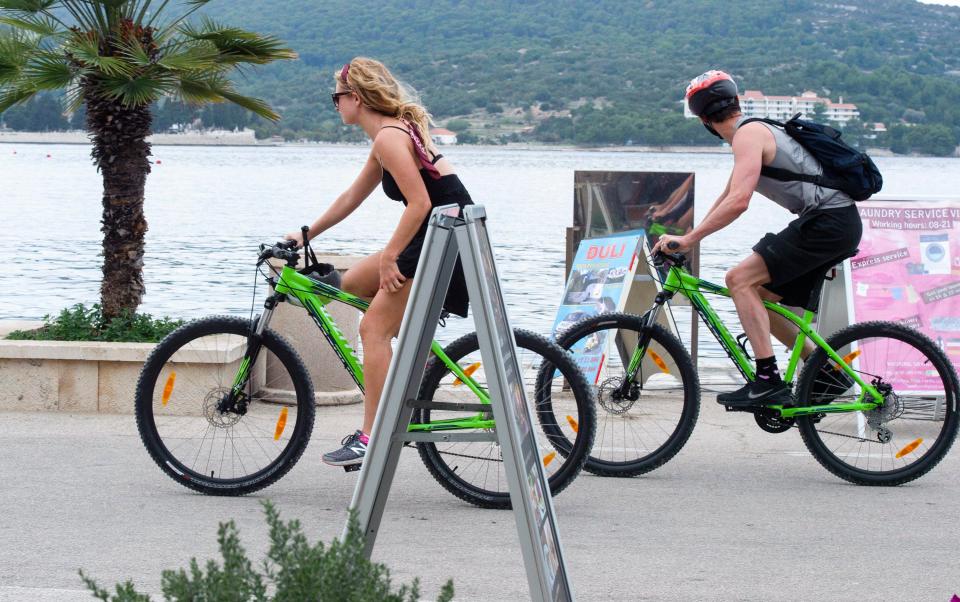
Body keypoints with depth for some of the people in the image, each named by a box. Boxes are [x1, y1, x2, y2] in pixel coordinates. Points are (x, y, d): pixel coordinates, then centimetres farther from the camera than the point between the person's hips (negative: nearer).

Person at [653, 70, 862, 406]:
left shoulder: (748, 134, -10)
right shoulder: (757, 131, 21)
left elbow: (738, 202, -24)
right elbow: (726, 199, 30)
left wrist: (686, 240, -21)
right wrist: (685, 237, 26)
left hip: (828, 222, -10)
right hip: (841, 224, 10)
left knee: (740, 279, -14)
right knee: (762, 300, 14)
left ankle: (768, 382, -18)